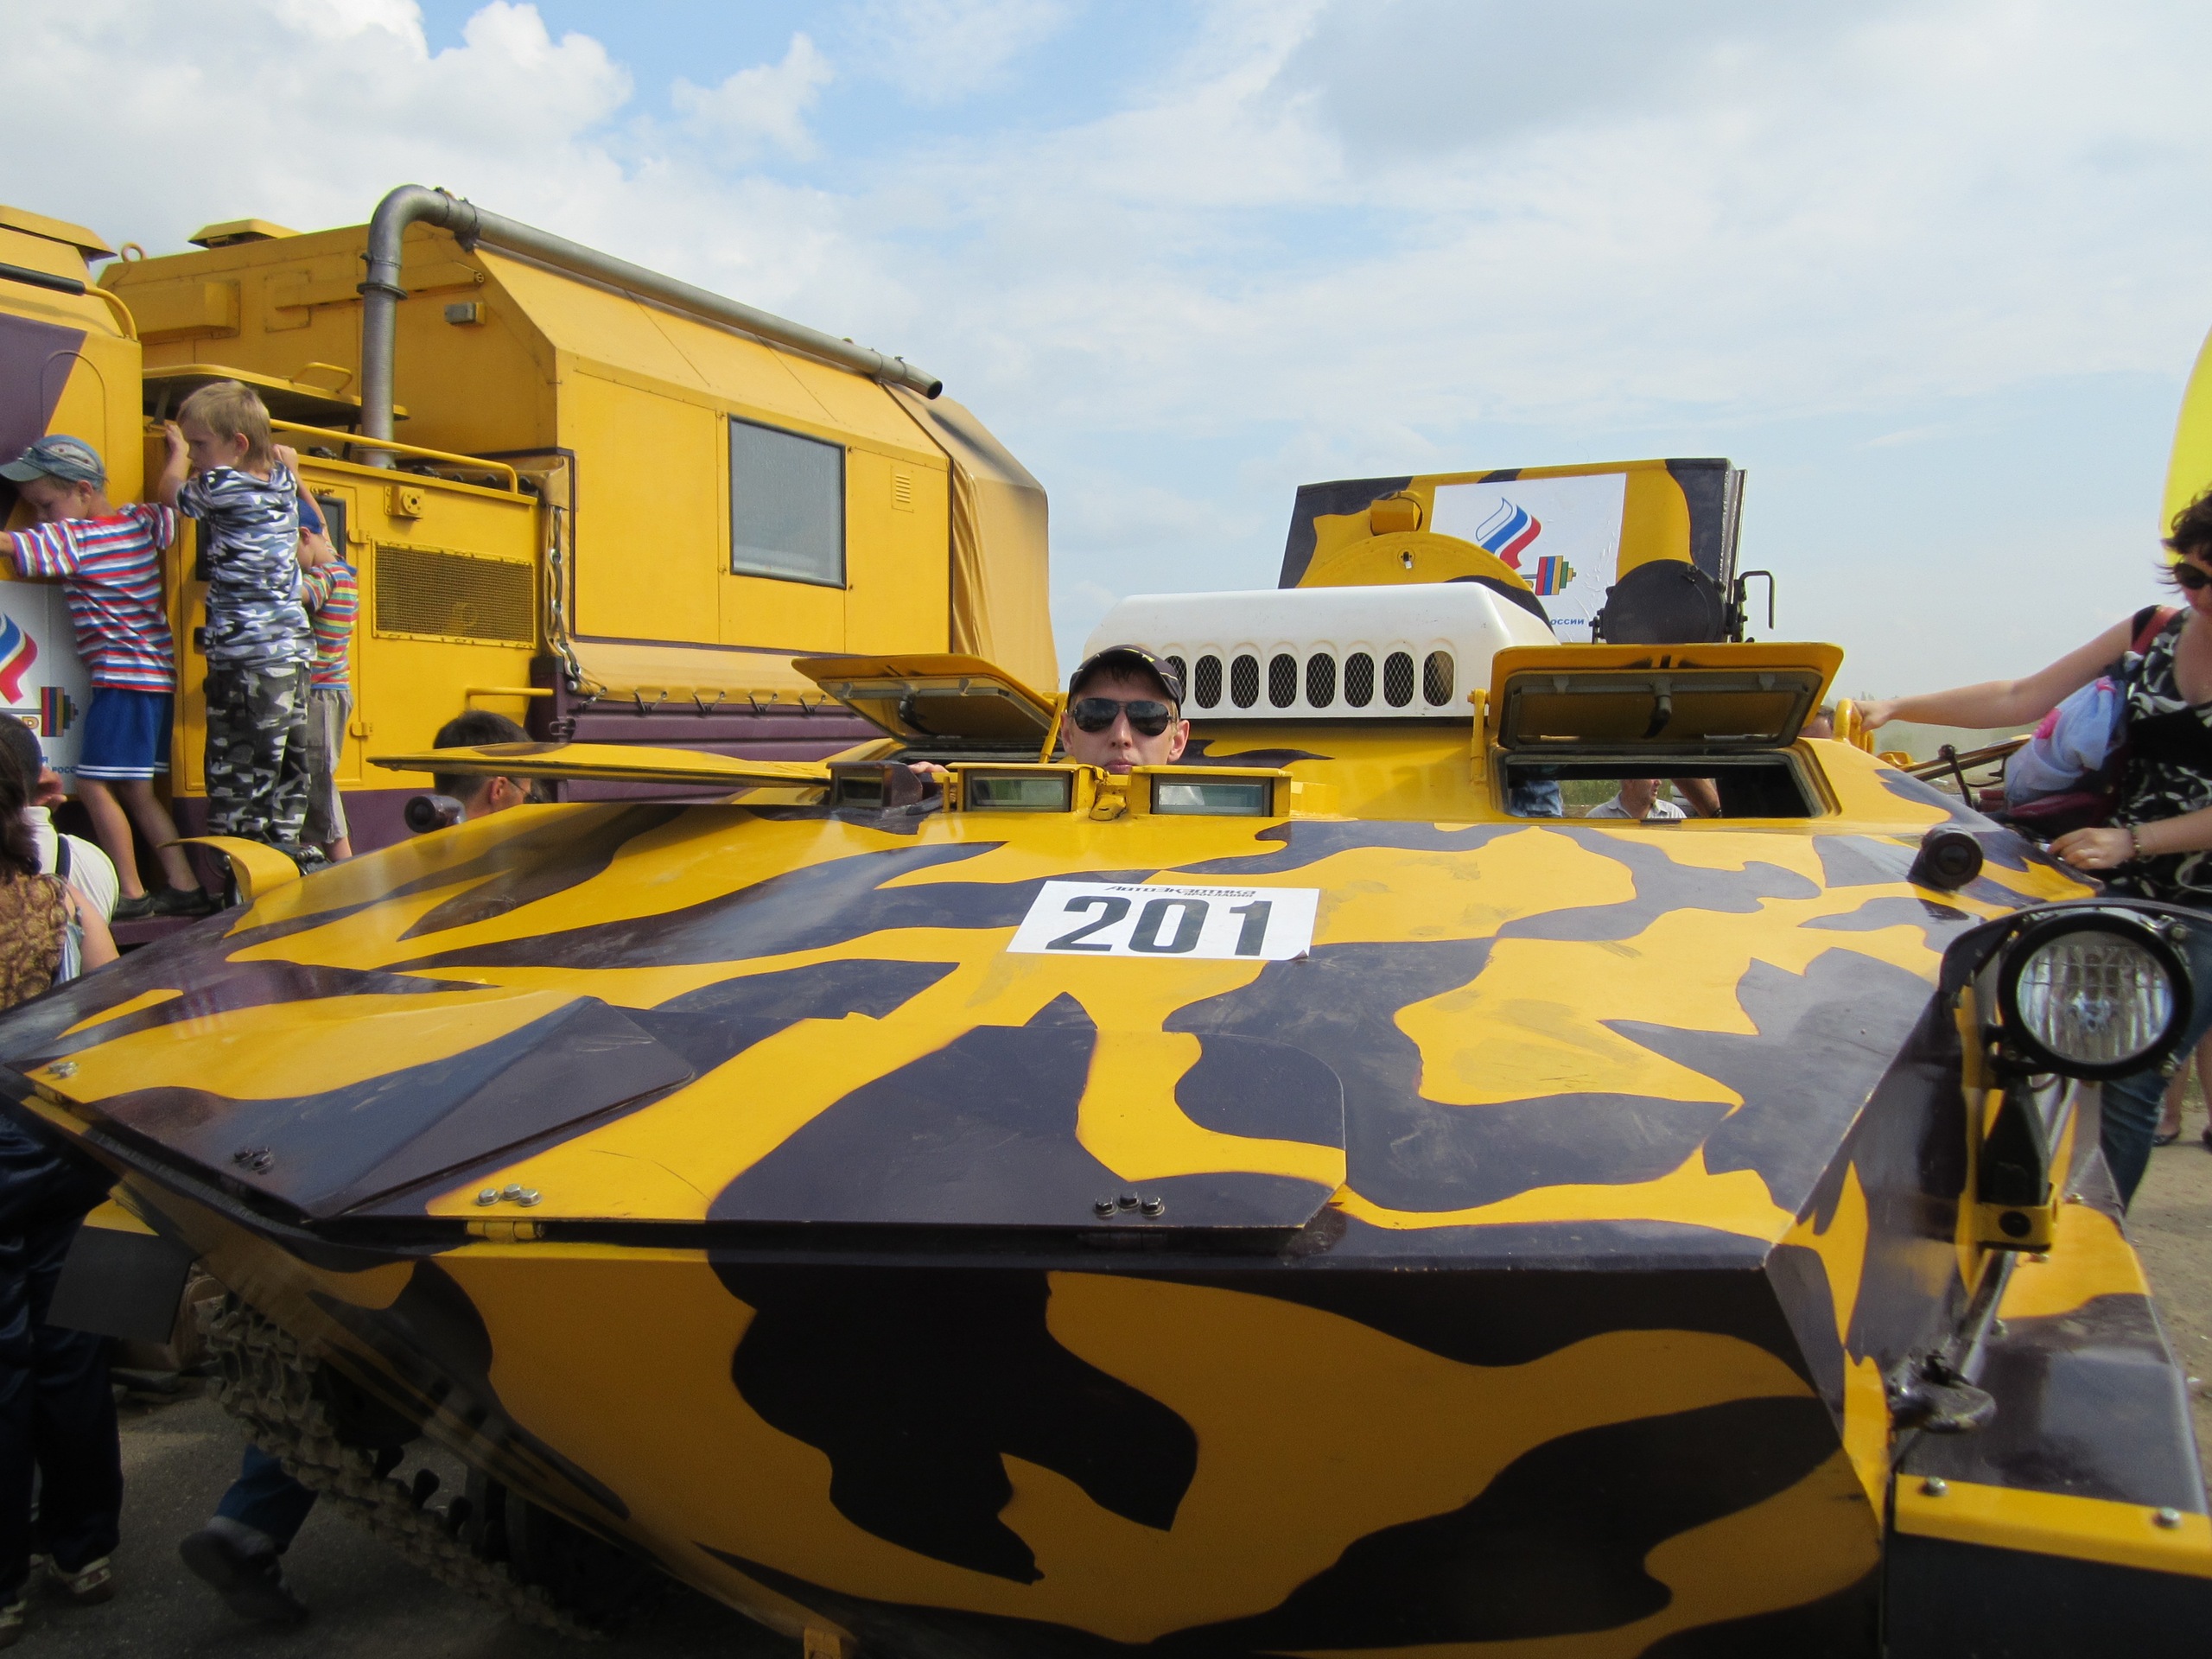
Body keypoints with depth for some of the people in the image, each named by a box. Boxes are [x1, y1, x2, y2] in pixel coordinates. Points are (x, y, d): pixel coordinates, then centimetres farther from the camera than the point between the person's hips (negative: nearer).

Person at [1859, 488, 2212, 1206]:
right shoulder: (2150, 634, 7)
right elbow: (2019, 700, 7)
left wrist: (2131, 839, -19)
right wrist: (1898, 707, 3)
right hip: (2122, 890, 4)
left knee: (2132, 1078, -6)